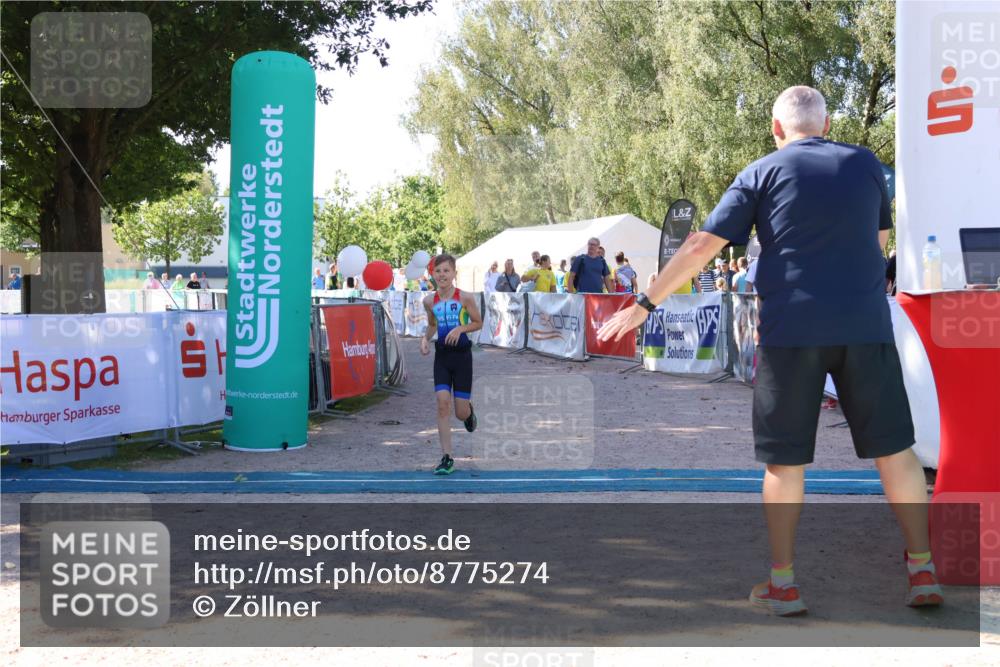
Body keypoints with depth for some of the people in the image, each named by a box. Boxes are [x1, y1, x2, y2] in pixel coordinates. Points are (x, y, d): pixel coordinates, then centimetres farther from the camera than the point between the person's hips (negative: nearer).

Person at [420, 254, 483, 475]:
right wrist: (425, 339, 0)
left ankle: (469, 410, 41)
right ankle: (446, 458, -5)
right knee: (442, 402, -12)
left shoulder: (465, 298, -8)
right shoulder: (430, 301, 3)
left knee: (461, 413, 0)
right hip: (441, 355, 2)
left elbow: (478, 323, 2)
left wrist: (461, 328, -16)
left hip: (461, 355, -2)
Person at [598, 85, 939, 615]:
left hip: (791, 329, -2)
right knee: (894, 448, 11)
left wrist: (643, 306, 5)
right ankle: (923, 572, 14)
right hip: (866, 323, 2)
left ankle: (782, 584, 12)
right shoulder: (865, 163, 11)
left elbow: (702, 246, 0)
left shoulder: (763, 172, 4)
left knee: (785, 458, 7)